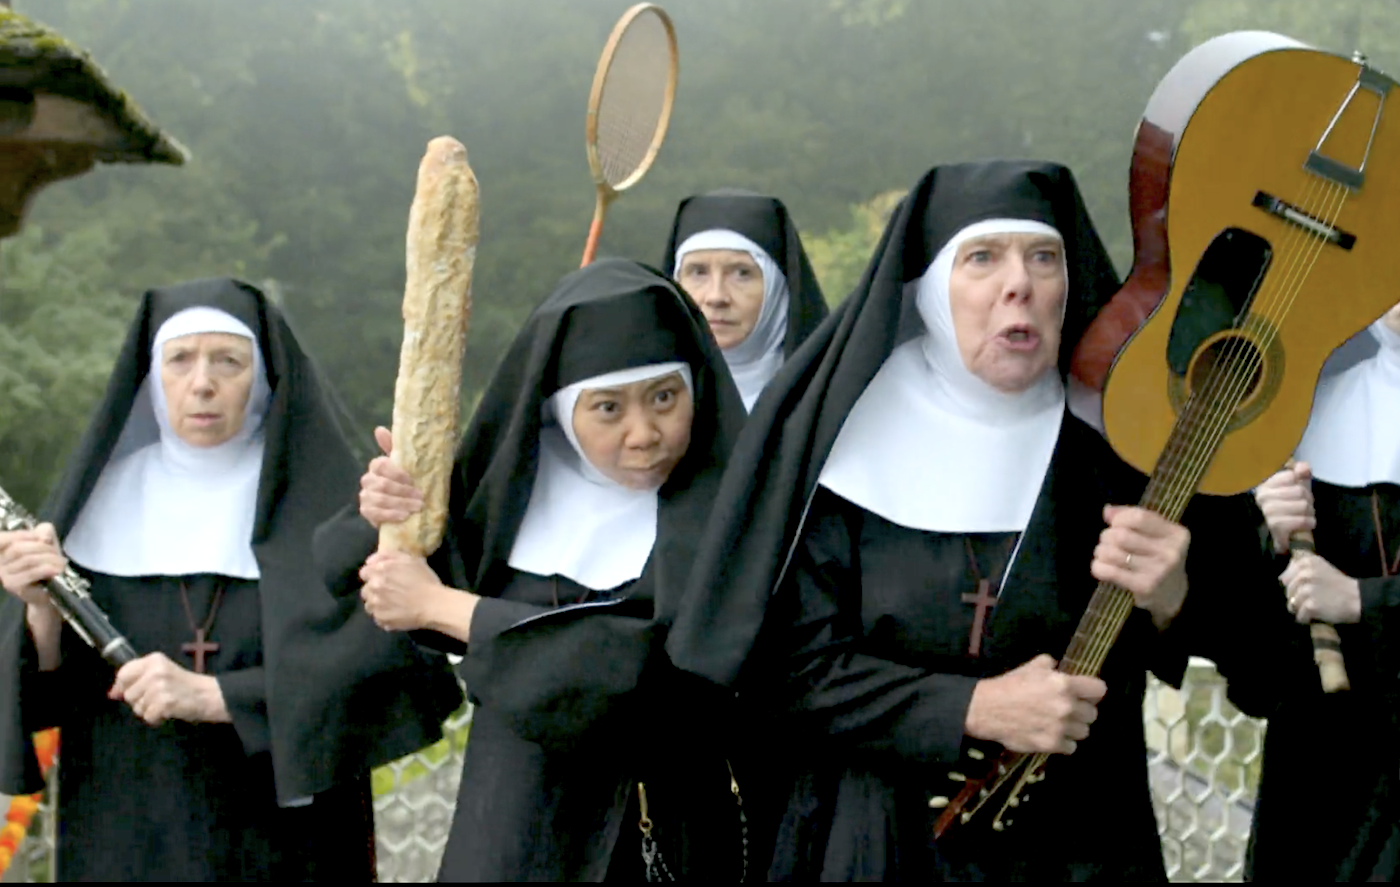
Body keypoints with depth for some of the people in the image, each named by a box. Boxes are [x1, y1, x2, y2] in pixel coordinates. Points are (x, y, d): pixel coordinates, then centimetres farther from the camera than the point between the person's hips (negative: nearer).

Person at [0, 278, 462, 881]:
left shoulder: (321, 500, -7)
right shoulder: (104, 496, 2)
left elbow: (387, 662, -18)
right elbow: (49, 688, 0)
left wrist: (213, 696, -23)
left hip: (284, 842, -2)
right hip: (124, 844, 2)